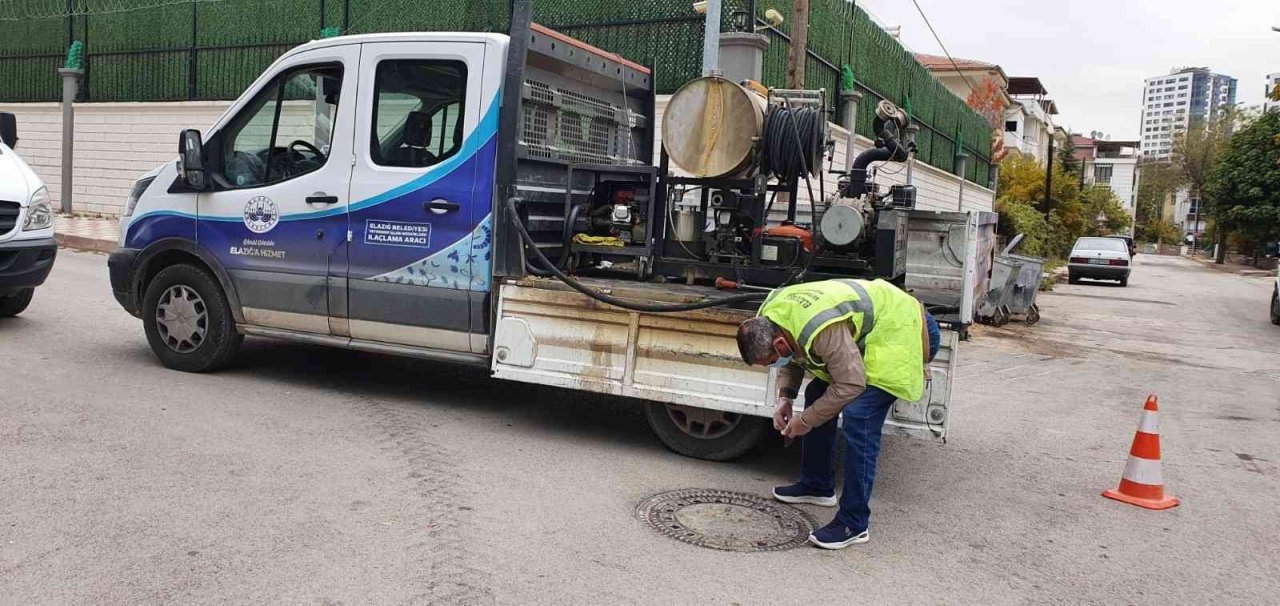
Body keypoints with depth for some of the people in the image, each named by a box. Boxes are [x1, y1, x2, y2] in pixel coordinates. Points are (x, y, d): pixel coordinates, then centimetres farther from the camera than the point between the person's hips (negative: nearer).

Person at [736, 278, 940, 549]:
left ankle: (854, 524, -13)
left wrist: (806, 420, -22)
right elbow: (793, 358, 10)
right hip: (864, 333, 10)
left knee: (858, 416, -22)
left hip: (902, 333, -10)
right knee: (817, 393, 11)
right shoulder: (768, 316, -8)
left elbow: (851, 385, -33)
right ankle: (817, 486, 28)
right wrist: (785, 397, -5)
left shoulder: (822, 331, -38)